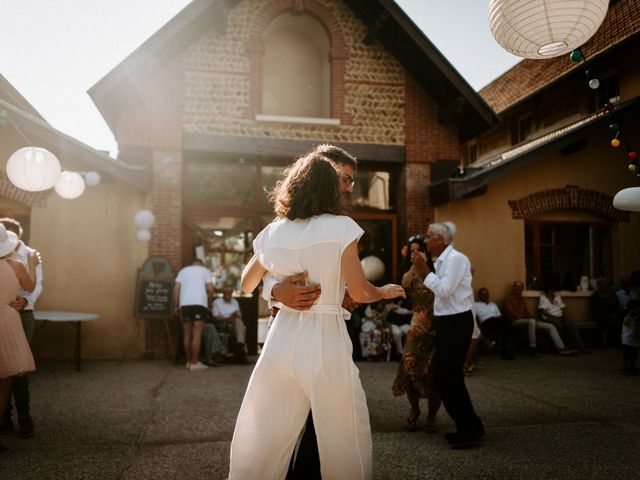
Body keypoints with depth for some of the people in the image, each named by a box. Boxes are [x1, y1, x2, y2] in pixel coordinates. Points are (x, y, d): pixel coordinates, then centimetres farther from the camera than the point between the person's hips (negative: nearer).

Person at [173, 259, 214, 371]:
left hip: (185, 304, 3)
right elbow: (210, 289, 1)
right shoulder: (205, 270, 14)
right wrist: (209, 304, 12)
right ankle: (194, 363, -9)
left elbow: (176, 289, 8)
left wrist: (176, 305, 8)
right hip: (199, 303, -3)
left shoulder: (183, 271, 21)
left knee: (187, 334, 10)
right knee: (197, 334, -6)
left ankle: (189, 361, 15)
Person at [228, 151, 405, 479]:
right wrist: (384, 292, 15)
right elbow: (359, 293, -5)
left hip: (281, 339, 4)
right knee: (344, 443, 12)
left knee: (259, 440, 13)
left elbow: (246, 285, 20)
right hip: (325, 342, -4)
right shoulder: (340, 228, -6)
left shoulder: (272, 233, 6)